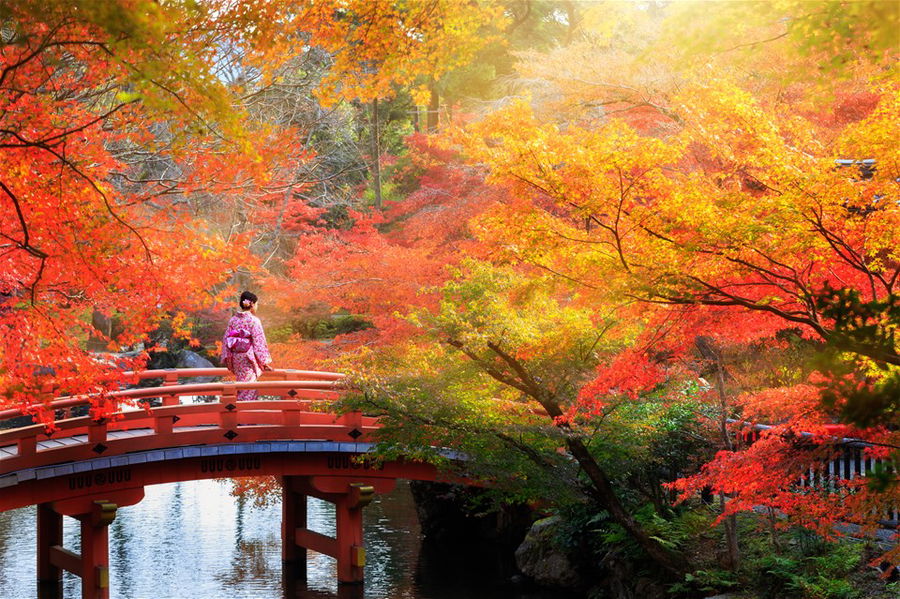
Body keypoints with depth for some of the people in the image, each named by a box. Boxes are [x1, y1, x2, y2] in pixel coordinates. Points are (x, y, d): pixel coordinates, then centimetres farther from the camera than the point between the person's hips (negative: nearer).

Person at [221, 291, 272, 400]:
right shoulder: (254, 321, -11)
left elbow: (226, 340, 5)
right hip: (249, 359, -6)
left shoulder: (233, 320, 4)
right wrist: (264, 362, -5)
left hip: (236, 359, 6)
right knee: (248, 390, -1)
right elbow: (259, 342, -11)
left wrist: (228, 360, 11)